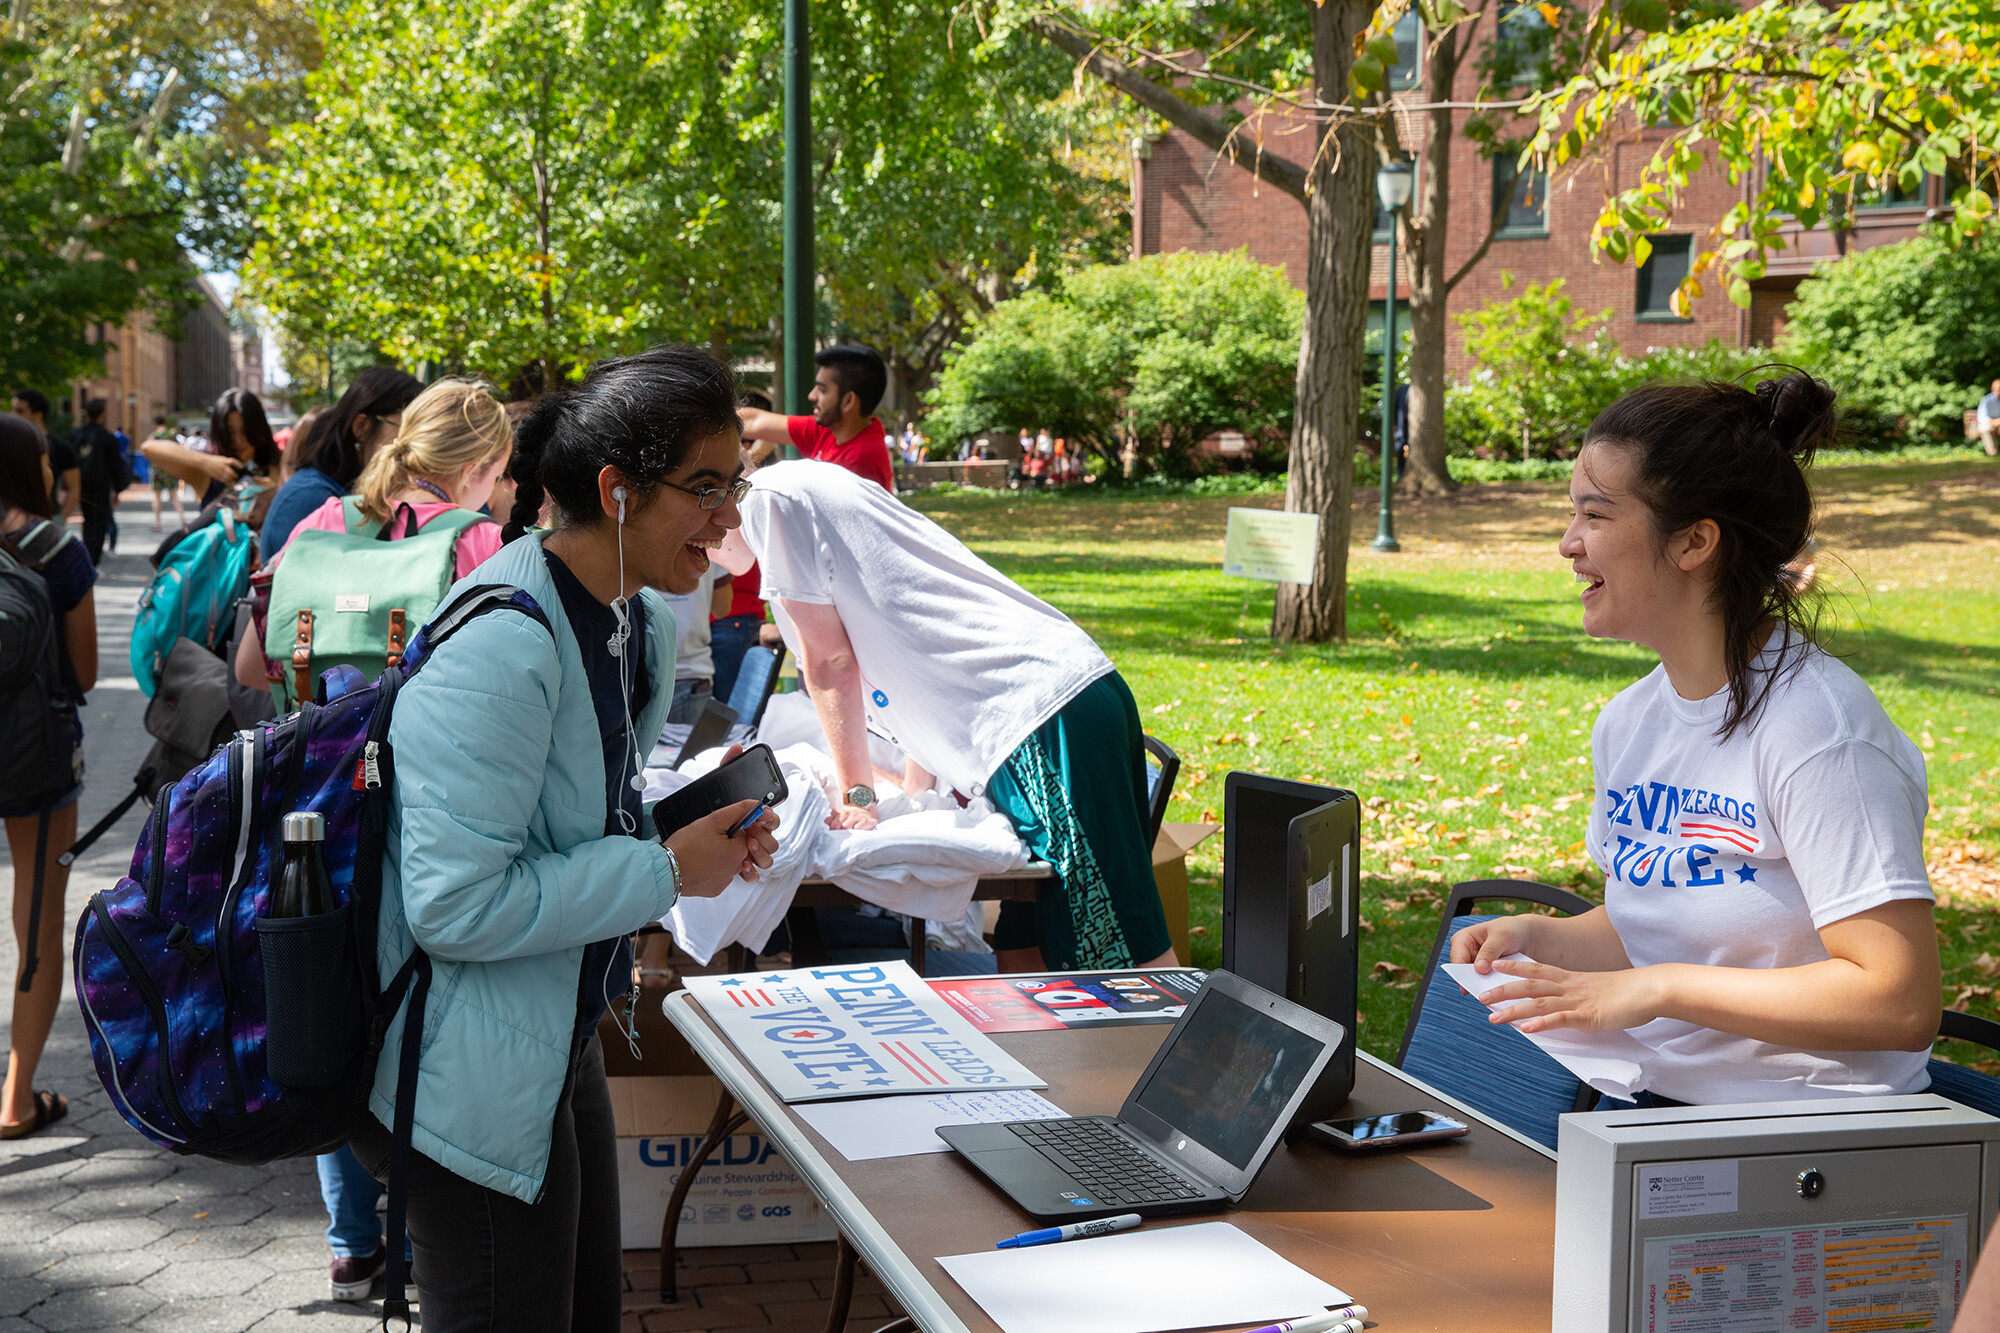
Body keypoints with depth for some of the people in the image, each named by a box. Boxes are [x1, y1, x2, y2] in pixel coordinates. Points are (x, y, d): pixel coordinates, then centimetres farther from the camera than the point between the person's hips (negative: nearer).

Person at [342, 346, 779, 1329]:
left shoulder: (640, 619, 5)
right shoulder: (500, 649, -26)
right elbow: (455, 906, -28)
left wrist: (703, 830, -1)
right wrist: (666, 870, -21)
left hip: (557, 1046, 10)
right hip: (470, 1080, -10)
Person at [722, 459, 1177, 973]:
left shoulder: (770, 499, -1)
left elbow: (830, 663, -1)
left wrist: (855, 795, 8)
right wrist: (916, 784, 31)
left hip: (1042, 715, -10)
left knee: (1122, 958, -11)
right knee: (1024, 958, 11)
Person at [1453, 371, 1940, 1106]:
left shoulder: (1812, 728, -17)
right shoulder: (1627, 723, 7)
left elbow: (1900, 1002, -20)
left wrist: (1657, 989, -21)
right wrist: (1543, 938, 0)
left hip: (1810, 1140, -7)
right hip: (1654, 1102, 7)